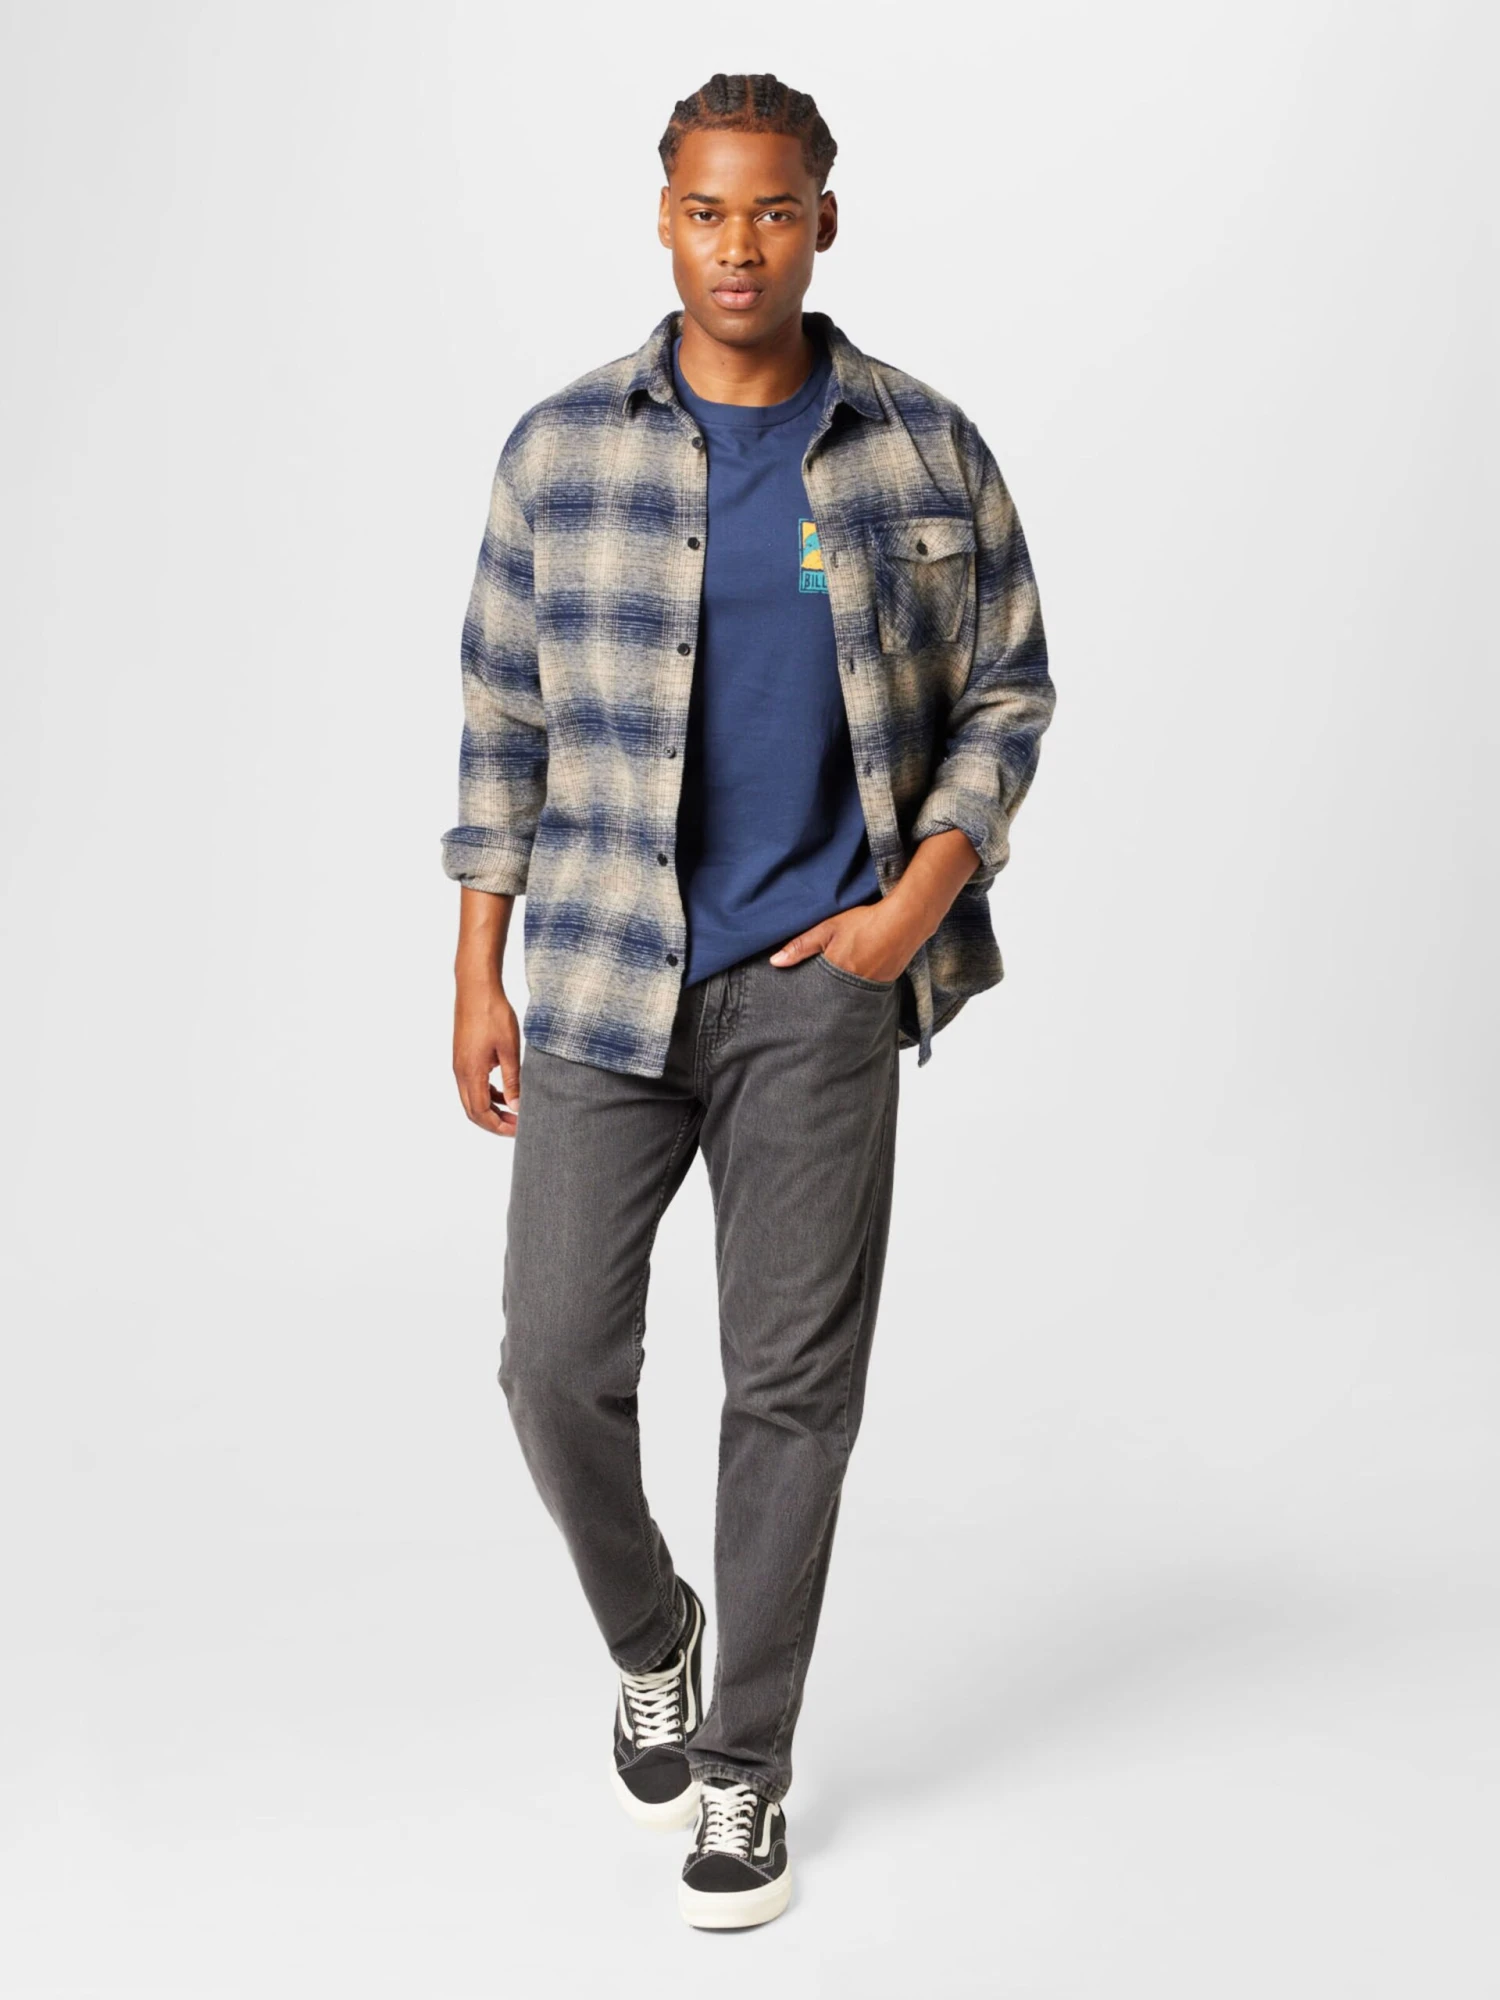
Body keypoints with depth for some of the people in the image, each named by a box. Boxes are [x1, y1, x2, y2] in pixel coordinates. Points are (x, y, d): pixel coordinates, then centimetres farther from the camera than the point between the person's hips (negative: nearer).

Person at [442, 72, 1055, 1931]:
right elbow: (504, 713, 6)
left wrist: (918, 904, -7)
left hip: (820, 981, -1)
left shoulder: (925, 449, 0)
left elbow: (1006, 687, 7)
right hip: (599, 983, 1)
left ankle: (744, 1767, 19)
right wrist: (477, 975, 2)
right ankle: (650, 1641, 31)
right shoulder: (562, 446, 1)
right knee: (559, 1361, 0)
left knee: (794, 1380, 3)